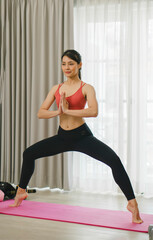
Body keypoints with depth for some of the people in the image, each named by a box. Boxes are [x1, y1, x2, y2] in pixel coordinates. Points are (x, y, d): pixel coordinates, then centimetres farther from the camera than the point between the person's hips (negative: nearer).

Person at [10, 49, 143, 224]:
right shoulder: (56, 89, 7)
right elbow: (40, 113, 1)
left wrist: (68, 110, -23)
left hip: (82, 136, -5)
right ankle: (21, 191, 32)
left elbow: (93, 111, -25)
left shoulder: (86, 88, -6)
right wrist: (58, 112, -17)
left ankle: (132, 203, -19)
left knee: (114, 160, -26)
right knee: (28, 154, 9)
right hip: (62, 137, 5)